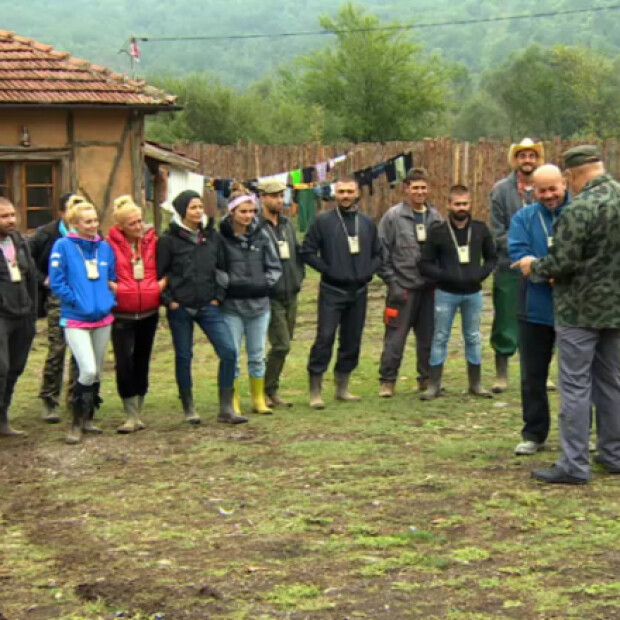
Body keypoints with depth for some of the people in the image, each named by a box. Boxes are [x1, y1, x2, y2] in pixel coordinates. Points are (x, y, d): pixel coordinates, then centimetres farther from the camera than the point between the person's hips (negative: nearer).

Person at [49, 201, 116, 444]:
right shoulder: (63, 246, -8)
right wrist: (78, 303, -14)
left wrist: (109, 300, 2)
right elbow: (56, 283, -10)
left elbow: (113, 278, 18)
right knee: (88, 370, -16)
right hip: (76, 320, -5)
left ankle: (88, 419, 26)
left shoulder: (105, 247, 6)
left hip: (103, 318, 5)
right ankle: (77, 423, -1)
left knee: (96, 373, 11)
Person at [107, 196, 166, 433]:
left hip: (149, 313, 4)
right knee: (124, 363, -9)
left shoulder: (152, 241, 1)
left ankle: (138, 412, 21)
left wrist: (161, 284, -5)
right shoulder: (110, 244, -9)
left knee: (142, 362, 11)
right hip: (122, 315, -4)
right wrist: (112, 287, -15)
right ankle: (132, 416, -1)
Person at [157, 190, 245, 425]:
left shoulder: (213, 236, 6)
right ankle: (189, 409, 20)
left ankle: (226, 408, 1)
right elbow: (159, 274, -3)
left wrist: (218, 297, 3)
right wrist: (169, 301, -8)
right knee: (183, 357, 6)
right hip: (180, 308, -3)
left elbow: (221, 269, 11)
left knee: (228, 351, -7)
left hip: (208, 306, 3)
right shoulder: (169, 239, -5)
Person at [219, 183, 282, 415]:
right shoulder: (221, 236, -9)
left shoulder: (261, 234, 2)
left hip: (259, 304, 3)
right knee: (232, 356, 3)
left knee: (257, 356, 12)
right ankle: (233, 403, 13)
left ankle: (258, 400, 24)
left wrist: (263, 285, -7)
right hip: (231, 306, -3)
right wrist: (230, 285, -16)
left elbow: (275, 267, 7)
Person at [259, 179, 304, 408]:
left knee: (283, 345, 11)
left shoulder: (287, 224, 13)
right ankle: (267, 390, 3)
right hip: (270, 297, -8)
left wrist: (298, 275, 9)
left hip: (291, 295, 8)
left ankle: (272, 391, 22)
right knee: (281, 344, -12)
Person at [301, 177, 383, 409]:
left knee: (352, 342, 10)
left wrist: (369, 271, 1)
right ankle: (315, 391, -5)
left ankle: (342, 387, 22)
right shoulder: (323, 221, -3)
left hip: (359, 292, 5)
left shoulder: (367, 223, 10)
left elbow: (378, 254, 18)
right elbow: (307, 252, -3)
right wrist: (327, 269, -11)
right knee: (325, 338, -10)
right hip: (332, 291, -4)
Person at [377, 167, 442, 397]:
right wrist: (392, 282, -10)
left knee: (429, 337, 10)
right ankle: (387, 380, 7)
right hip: (403, 287, -4)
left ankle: (427, 378, 21)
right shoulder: (393, 216, -4)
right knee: (395, 337, -2)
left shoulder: (435, 217, 7)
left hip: (429, 287, 4)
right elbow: (382, 252, -5)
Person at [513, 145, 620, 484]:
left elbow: (561, 263, -19)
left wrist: (534, 266, -1)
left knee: (575, 384, -4)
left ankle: (574, 464, -3)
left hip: (580, 308, -7)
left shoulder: (580, 208, -19)